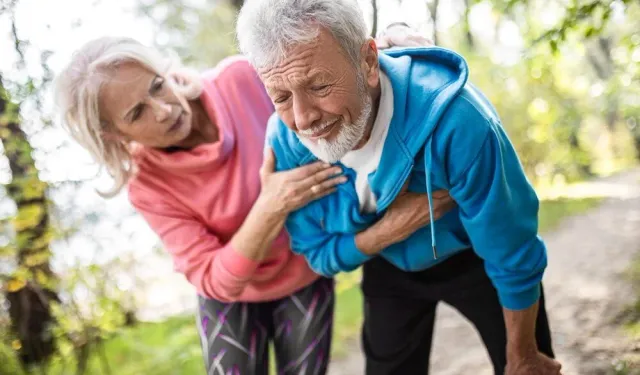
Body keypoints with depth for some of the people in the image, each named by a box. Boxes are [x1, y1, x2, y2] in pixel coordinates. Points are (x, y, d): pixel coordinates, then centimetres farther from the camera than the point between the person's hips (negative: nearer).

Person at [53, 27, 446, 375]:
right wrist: (271, 207, -41)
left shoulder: (243, 78, -25)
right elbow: (215, 281, -27)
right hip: (231, 293, 0)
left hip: (305, 275, 1)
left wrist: (384, 41, -29)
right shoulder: (148, 186, -23)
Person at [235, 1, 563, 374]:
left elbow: (515, 258, -27)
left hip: (474, 259, -2)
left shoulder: (454, 118, -40)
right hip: (389, 269, 3)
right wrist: (387, 231, -33)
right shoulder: (285, 141, -26)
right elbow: (318, 254, -11)